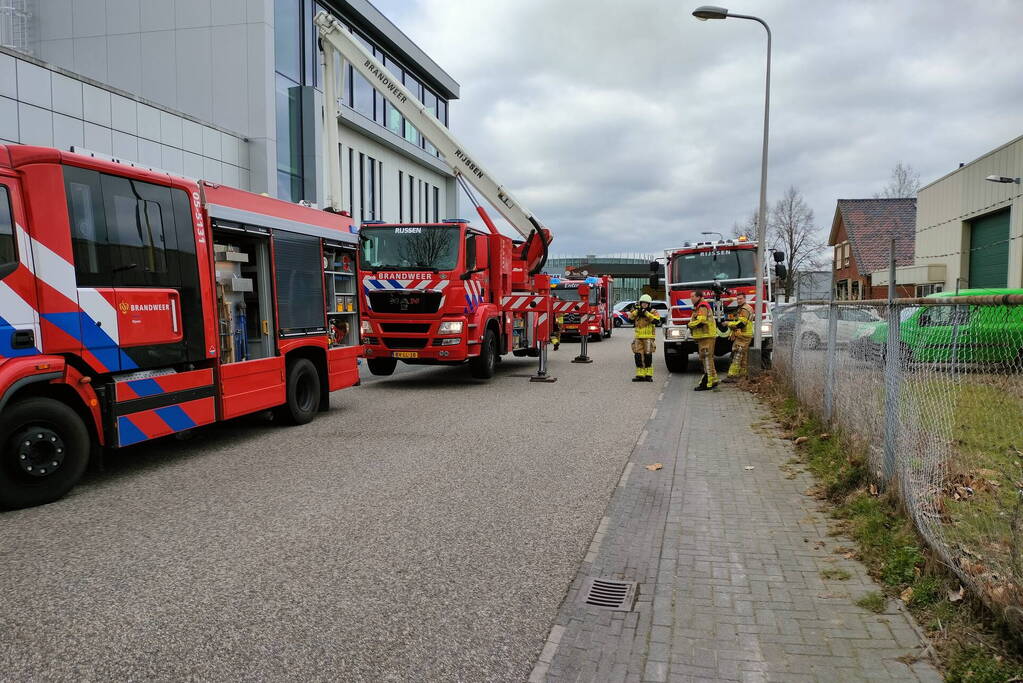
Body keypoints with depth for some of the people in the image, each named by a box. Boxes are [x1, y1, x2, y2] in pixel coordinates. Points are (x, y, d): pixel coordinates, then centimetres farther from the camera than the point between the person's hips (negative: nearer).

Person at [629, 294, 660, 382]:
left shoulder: (653, 312, 0)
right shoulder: (636, 311, 11)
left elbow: (656, 320, -18)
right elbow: (630, 317, -4)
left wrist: (646, 313, -20)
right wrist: (636, 311, -16)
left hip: (649, 337, -4)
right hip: (638, 337, 4)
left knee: (648, 356, -6)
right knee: (638, 356, 1)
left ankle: (648, 375, 0)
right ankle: (640, 375, 7)